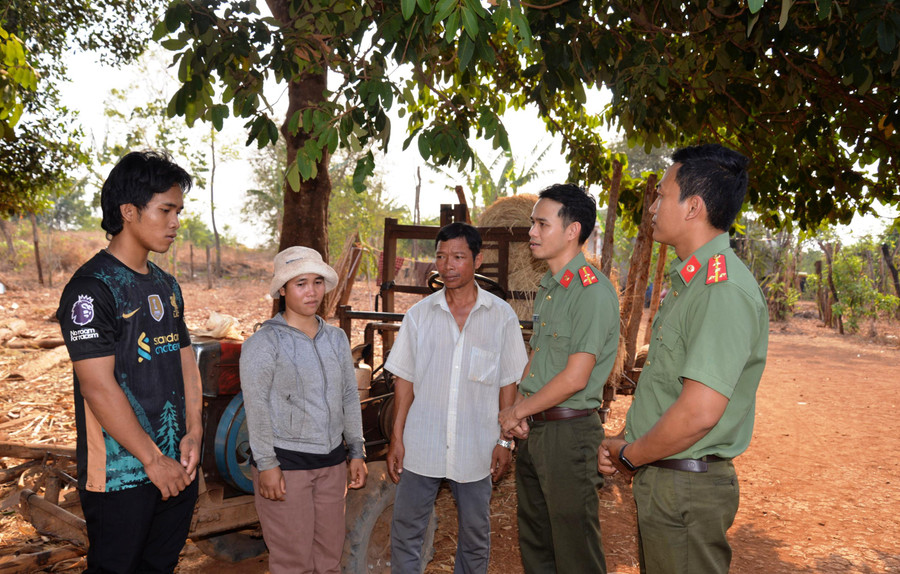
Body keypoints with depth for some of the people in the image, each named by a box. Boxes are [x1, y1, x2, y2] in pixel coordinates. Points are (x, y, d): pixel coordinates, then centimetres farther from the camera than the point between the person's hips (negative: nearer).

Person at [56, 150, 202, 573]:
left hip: (177, 467, 7)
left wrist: (193, 434, -2)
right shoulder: (91, 288, -14)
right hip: (120, 475, -7)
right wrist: (154, 460, -16)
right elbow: (98, 386, -19)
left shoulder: (166, 286, 11)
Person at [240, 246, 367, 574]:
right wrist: (266, 464, -14)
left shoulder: (336, 339, 8)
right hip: (285, 461, -5)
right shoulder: (264, 343, -8)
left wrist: (357, 452, 11)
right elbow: (256, 408, -11)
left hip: (332, 461, 5)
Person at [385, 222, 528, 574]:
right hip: (421, 448, 1)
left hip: (475, 449, -1)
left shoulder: (501, 316, -3)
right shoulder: (419, 314, 0)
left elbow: (508, 383, 1)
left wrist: (505, 440, -1)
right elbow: (404, 380, 3)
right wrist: (396, 439, 1)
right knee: (405, 531, 9)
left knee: (475, 533, 14)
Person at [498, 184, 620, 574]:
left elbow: (575, 378, -21)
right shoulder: (547, 288, 12)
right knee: (533, 541, 21)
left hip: (569, 431, -9)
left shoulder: (592, 291, -18)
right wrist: (519, 410, 0)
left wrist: (517, 411, -10)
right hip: (533, 429, 9)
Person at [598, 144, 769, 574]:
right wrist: (625, 442, 4)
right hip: (661, 479, 9)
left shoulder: (725, 290, -22)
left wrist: (628, 456, -13)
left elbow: (699, 413, -28)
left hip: (686, 489, -9)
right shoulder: (688, 283, 12)